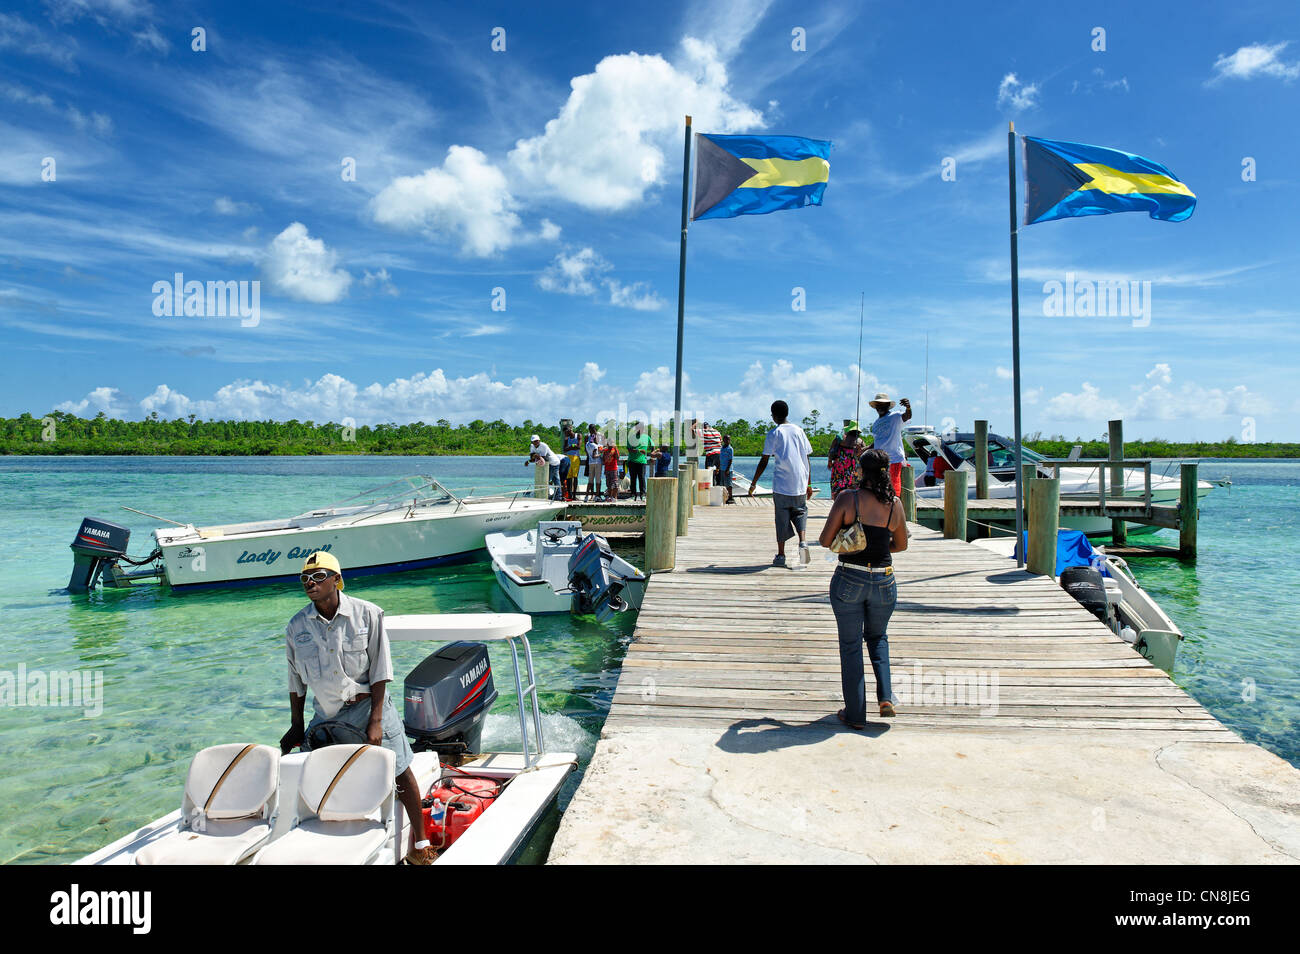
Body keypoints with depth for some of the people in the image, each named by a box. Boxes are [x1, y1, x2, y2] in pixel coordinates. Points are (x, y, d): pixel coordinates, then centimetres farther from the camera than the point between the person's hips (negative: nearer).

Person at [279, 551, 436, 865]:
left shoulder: (367, 614, -10)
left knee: (400, 772, 1)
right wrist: (296, 725, 11)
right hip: (326, 715, 3)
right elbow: (296, 681, 10)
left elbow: (380, 671, -9)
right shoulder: (296, 627, -2)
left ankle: (420, 840, 19)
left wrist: (375, 721, -13)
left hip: (368, 705, -3)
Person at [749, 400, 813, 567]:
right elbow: (807, 460, 11)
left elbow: (764, 462, -5)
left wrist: (753, 484, 1)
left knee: (782, 518, 4)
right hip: (800, 484, 3)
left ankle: (781, 555, 8)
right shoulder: (799, 431, 11)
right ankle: (802, 542, -6)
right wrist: (809, 485, 17)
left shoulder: (774, 433, -2)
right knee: (800, 511, 17)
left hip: (782, 484, -3)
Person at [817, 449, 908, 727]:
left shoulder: (848, 498, -11)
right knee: (877, 638, 27)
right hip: (883, 582, 3)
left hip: (849, 581, -2)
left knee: (851, 646, 11)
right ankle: (885, 697, 12)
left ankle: (855, 714, 17)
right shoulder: (895, 504, -3)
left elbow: (825, 540, -9)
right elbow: (901, 545, 11)